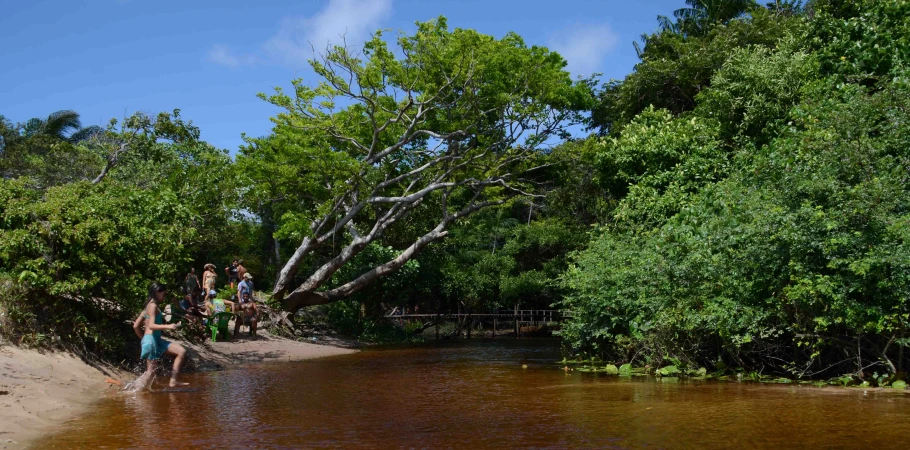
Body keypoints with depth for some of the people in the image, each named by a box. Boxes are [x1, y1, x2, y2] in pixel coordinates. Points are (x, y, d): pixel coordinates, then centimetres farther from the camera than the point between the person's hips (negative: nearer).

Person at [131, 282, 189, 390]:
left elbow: (136, 326, 19)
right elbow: (151, 325, -22)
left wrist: (144, 339, 24)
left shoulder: (149, 306, 18)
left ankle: (173, 381, 1)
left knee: (182, 351, 4)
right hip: (151, 340, -10)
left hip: (156, 340, 10)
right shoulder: (153, 305, -9)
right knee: (151, 371, -6)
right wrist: (168, 326, -30)